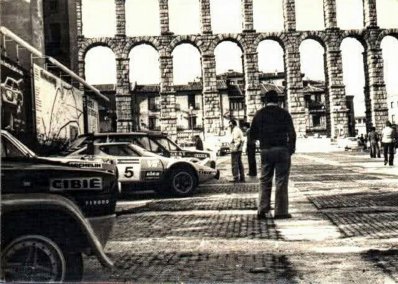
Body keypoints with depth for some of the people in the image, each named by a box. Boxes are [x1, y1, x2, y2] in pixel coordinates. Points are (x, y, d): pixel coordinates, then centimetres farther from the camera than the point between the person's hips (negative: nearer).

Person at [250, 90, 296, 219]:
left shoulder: (259, 114, 5)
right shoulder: (284, 113, -1)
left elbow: (252, 135, 6)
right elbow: (292, 134, -7)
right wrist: (291, 149, 4)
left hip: (265, 150, 2)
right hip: (282, 150, -2)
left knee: (264, 181, 10)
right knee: (281, 181, 1)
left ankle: (262, 210, 3)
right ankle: (280, 211, 1)